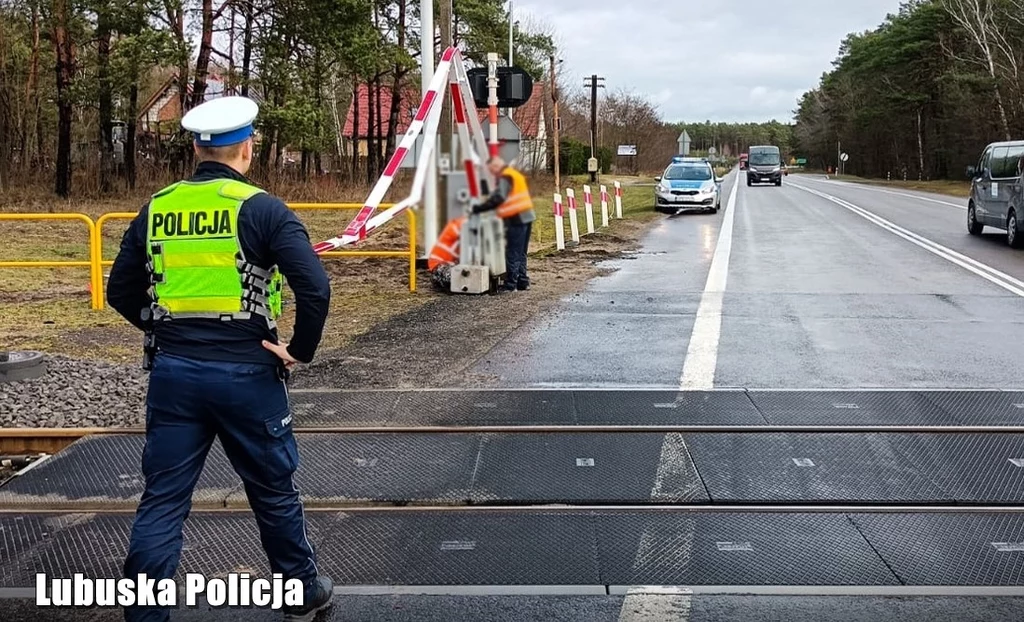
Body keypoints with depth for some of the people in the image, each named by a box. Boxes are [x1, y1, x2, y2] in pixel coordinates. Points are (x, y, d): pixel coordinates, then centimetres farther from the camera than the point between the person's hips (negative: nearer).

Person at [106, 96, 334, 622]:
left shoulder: (156, 208, 4)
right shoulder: (261, 209, -9)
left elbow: (121, 292, 12)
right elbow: (315, 287, -19)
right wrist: (301, 351, -6)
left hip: (173, 372, 3)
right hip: (245, 374, -3)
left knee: (162, 499, 10)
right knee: (274, 491, 15)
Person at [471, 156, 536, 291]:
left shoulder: (505, 177, -11)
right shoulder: (516, 175, 20)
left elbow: (498, 198, -25)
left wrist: (479, 208, -24)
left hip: (516, 219, -10)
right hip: (526, 217, 10)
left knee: (512, 254, -5)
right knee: (521, 253, 17)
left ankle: (510, 285, -3)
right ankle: (523, 282, 21)